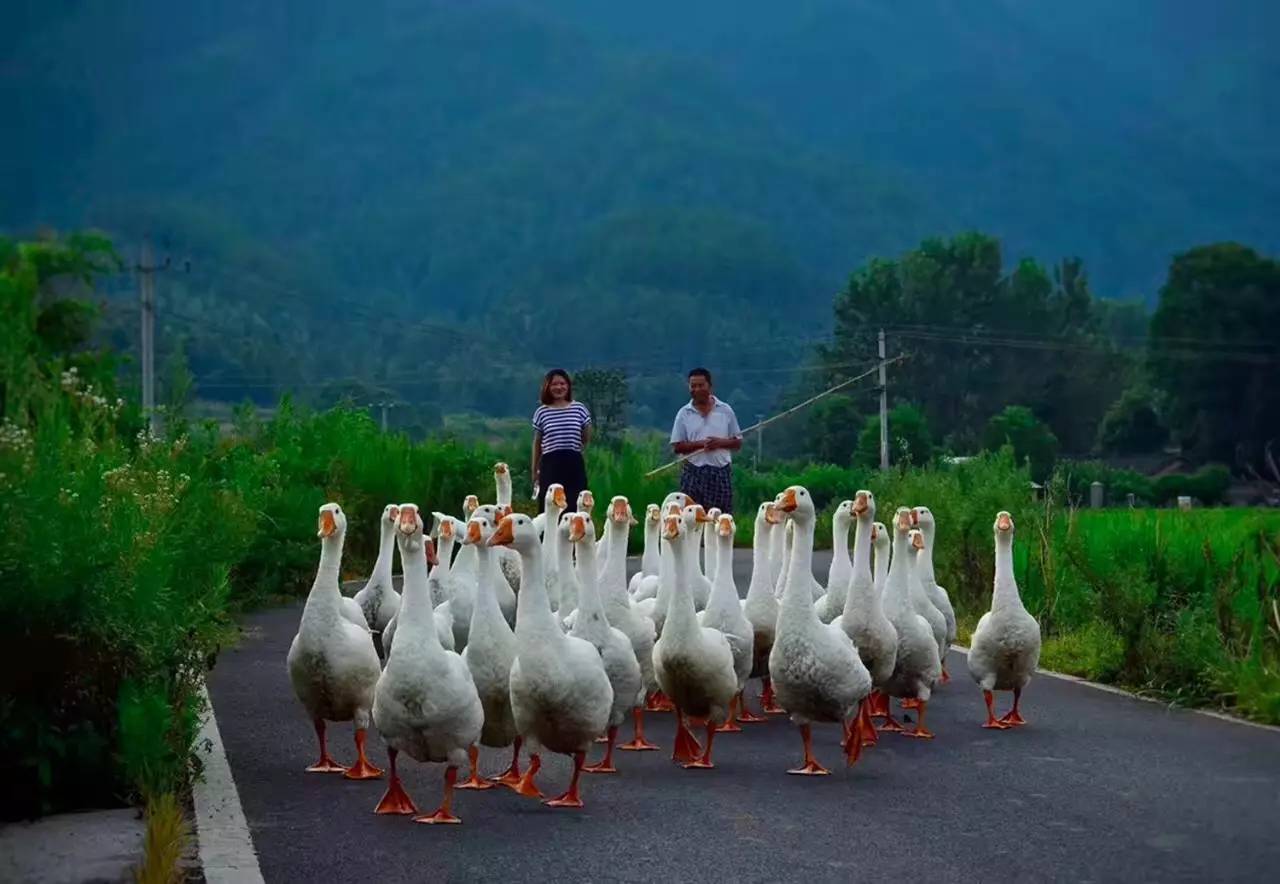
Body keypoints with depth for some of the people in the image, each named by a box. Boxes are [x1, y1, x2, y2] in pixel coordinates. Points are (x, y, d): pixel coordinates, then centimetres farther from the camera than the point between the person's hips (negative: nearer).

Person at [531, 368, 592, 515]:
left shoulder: (579, 409, 4)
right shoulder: (541, 412, 5)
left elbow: (587, 439, 15)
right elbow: (537, 443, 14)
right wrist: (534, 470, 17)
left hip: (574, 464, 0)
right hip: (550, 464, 0)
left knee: (575, 507, -3)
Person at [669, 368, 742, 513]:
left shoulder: (725, 410, 7)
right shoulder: (684, 414, 5)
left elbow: (738, 442, 9)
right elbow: (677, 447, 1)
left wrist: (721, 442, -12)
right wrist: (700, 444, -14)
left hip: (721, 472, 1)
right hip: (694, 473, -1)